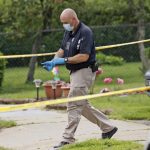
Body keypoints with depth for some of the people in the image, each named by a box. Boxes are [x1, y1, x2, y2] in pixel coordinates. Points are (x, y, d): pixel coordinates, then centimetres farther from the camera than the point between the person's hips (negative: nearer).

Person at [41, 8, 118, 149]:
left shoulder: (85, 32, -17)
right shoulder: (68, 32, 12)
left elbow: (84, 56, -23)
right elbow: (62, 49, 18)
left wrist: (64, 60, -20)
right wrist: (54, 61, -2)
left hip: (85, 71, -10)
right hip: (75, 73, 10)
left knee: (74, 105, -11)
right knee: (82, 105, 14)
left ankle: (68, 139, -9)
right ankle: (108, 128, 23)